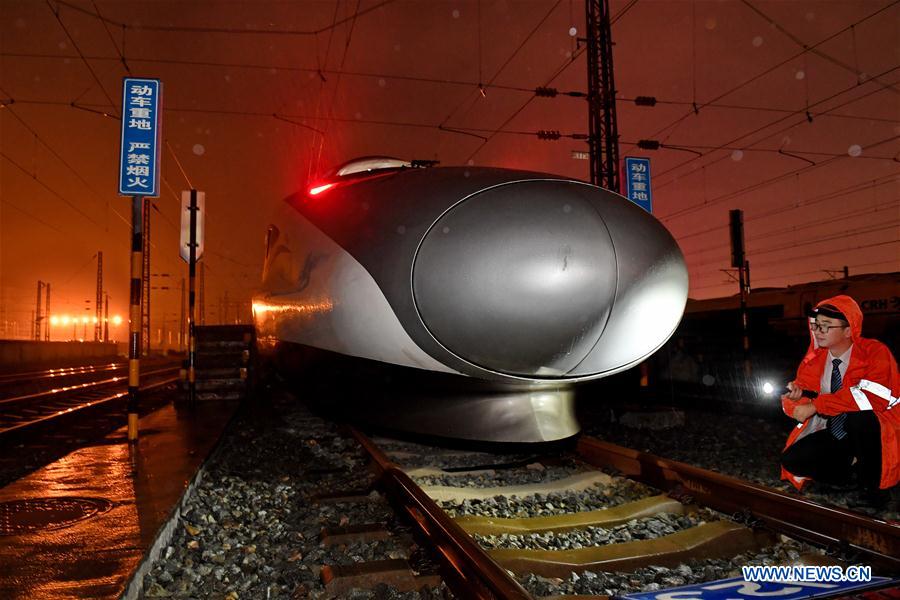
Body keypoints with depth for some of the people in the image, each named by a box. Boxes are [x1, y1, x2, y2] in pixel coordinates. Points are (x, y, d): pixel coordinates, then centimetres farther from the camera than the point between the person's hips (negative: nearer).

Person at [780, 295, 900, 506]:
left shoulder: (874, 352, -15)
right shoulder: (814, 358, -1)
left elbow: (874, 398, -33)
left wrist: (816, 405, -31)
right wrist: (796, 395, -21)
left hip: (877, 434, -4)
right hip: (834, 435, 5)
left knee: (859, 414, -37)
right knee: (792, 460, -16)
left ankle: (873, 483, -12)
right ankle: (853, 472, 6)